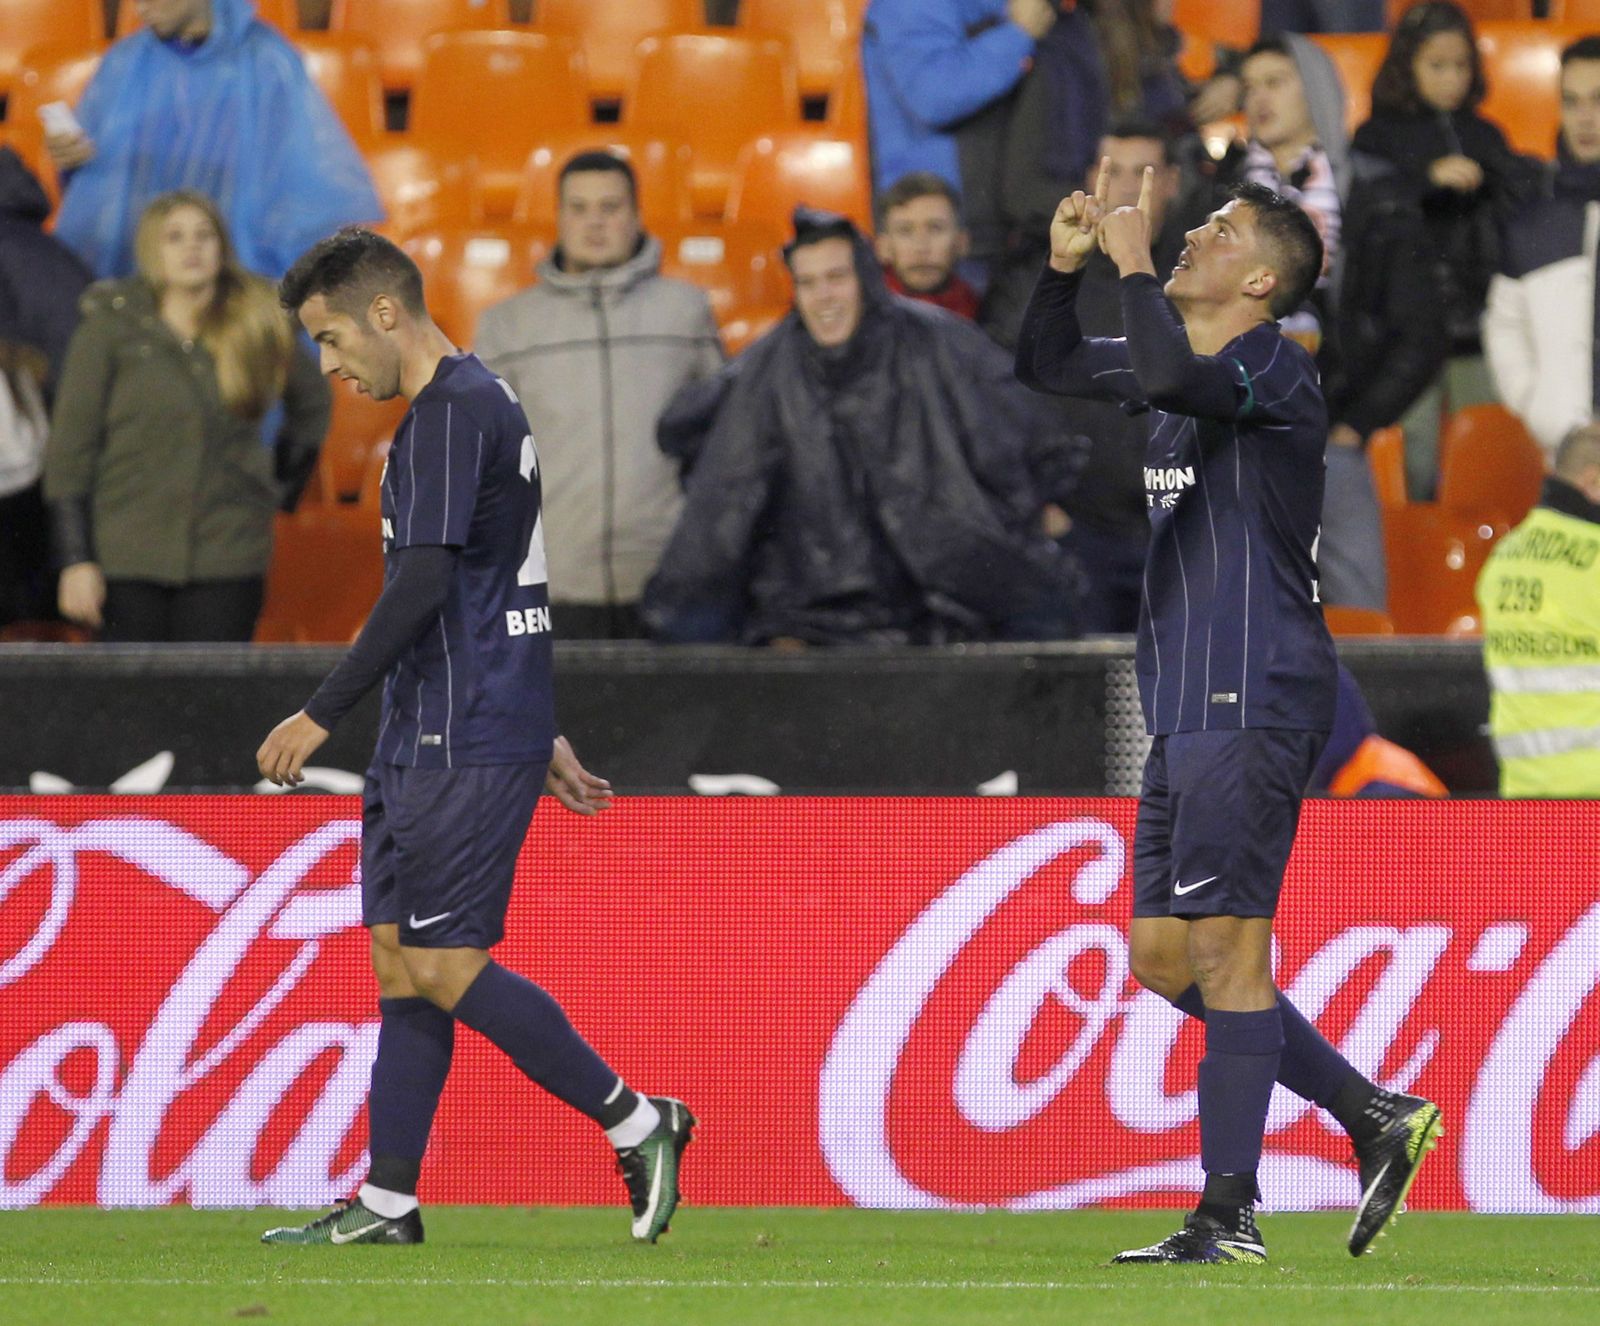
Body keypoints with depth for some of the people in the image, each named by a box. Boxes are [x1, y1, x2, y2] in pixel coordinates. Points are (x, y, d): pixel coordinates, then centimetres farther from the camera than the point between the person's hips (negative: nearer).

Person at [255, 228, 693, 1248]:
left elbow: (423, 585, -22)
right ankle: (388, 1203, 7)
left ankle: (638, 1124, -3)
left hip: (465, 743, -10)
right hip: (431, 738, 10)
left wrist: (323, 715, -19)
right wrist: (543, 736, 28)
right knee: (400, 959, 7)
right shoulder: (481, 402, 19)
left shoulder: (454, 412, -14)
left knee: (442, 966, -10)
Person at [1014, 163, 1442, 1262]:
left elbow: (1168, 375, -32)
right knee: (1164, 956, 11)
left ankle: (1229, 1217, -6)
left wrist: (1135, 263, -19)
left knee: (1224, 949, -9)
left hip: (1253, 705, -10)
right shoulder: (1188, 363, 16)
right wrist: (1066, 265, 10)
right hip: (1191, 710, 10)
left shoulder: (1273, 366, -12)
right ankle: (1377, 1117, 17)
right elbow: (1049, 369, 27)